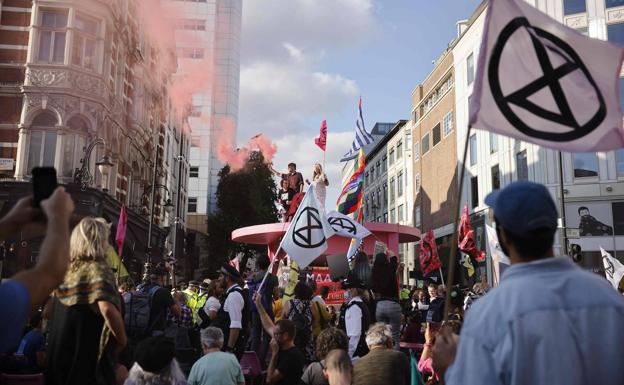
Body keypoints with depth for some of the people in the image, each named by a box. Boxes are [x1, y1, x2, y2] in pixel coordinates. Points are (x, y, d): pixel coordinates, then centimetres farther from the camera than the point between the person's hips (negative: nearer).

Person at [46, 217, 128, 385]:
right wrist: (122, 340, -16)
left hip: (61, 352, 8)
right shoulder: (98, 268, -15)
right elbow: (107, 308, -30)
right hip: (89, 354, -7)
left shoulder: (67, 269, 8)